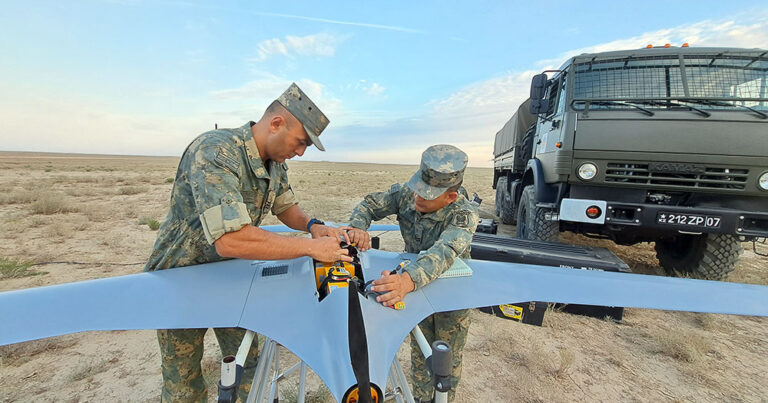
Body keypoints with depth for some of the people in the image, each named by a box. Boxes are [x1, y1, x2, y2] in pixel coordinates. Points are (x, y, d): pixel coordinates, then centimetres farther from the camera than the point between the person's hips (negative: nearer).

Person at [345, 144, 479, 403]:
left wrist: (409, 279, -69)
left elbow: (444, 252, -50)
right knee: (419, 352, 18)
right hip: (417, 285, 3)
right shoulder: (407, 192, -19)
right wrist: (357, 227, -30)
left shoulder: (465, 214, -33)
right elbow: (370, 204, -7)